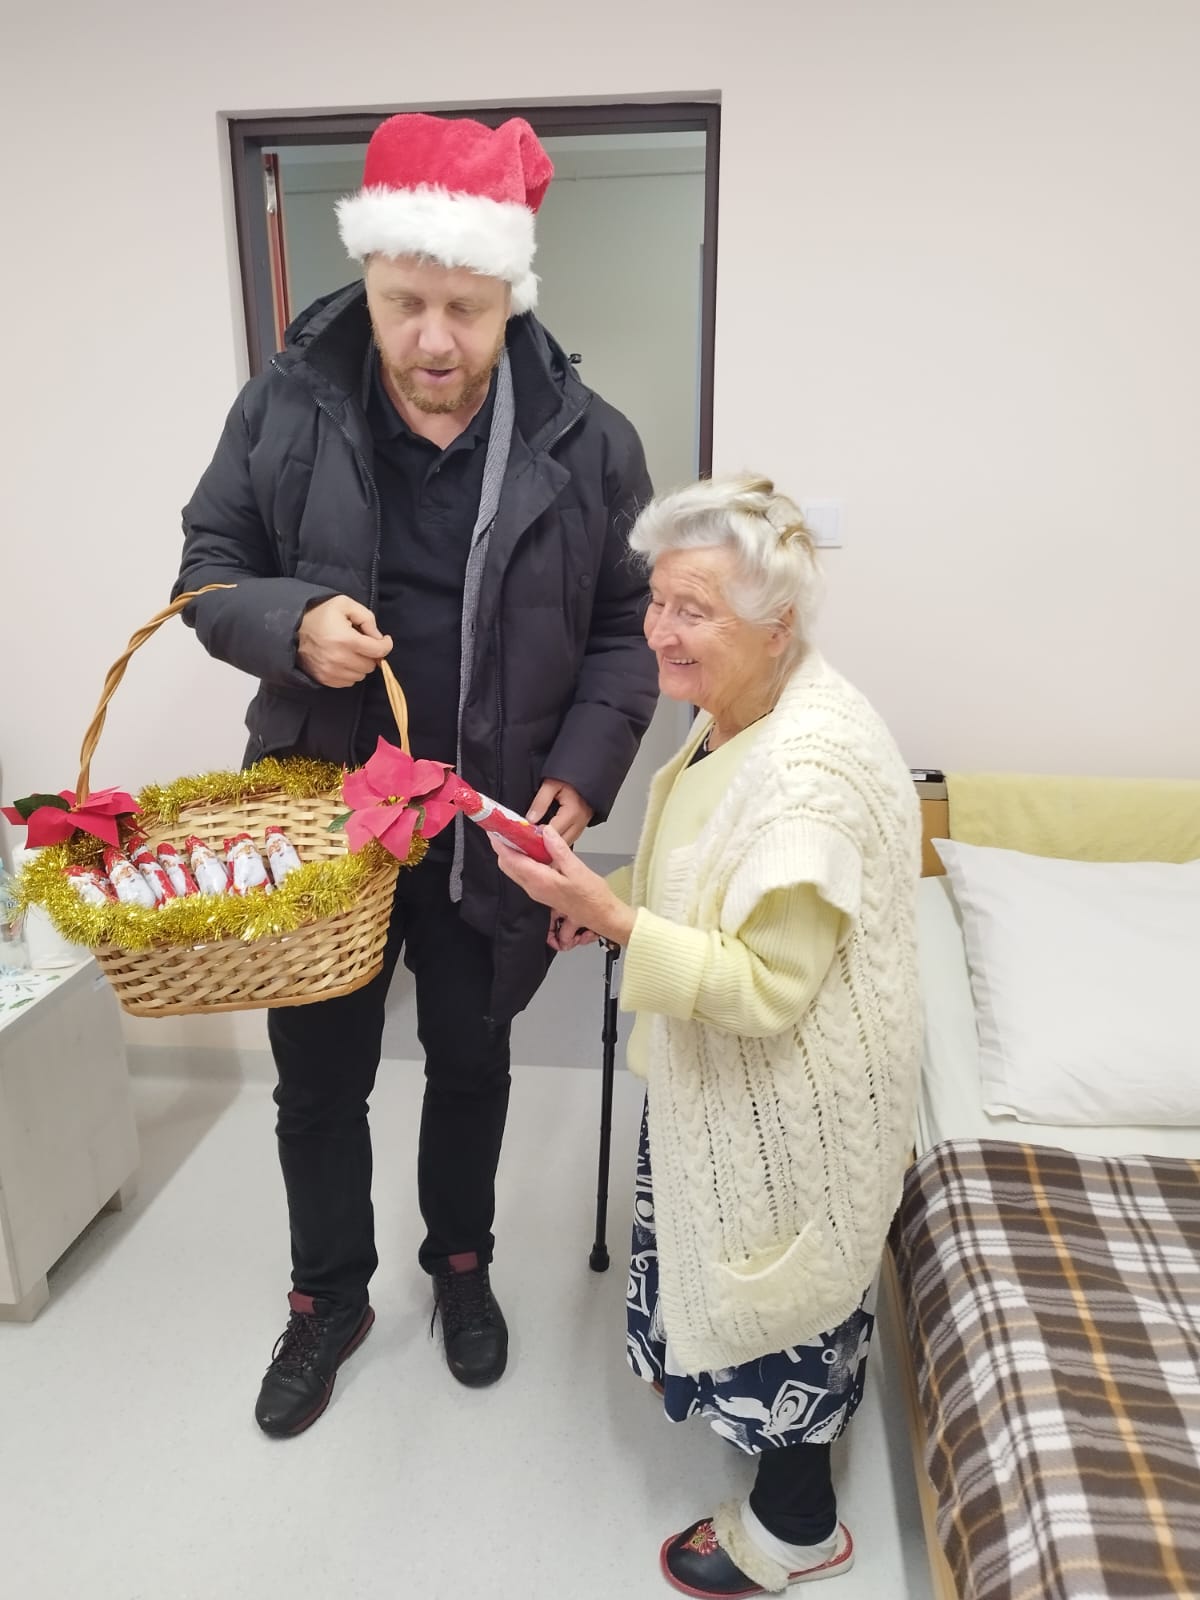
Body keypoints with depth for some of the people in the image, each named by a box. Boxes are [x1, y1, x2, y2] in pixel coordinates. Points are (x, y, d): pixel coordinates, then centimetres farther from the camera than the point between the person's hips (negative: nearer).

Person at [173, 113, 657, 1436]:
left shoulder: (583, 444, -9)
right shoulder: (287, 407, -8)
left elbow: (625, 628, -1)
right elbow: (209, 567, 1)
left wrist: (582, 773, -13)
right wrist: (291, 625, -21)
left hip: (491, 825, 0)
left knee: (471, 1062, 19)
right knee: (319, 1076, 15)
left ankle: (461, 1265, 47)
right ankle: (328, 1299, 42)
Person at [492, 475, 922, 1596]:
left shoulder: (808, 771, -33)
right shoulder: (738, 713, -2)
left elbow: (766, 992, -30)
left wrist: (609, 915, -35)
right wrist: (614, 905, -1)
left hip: (793, 1095, -8)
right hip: (732, 1074, 8)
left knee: (780, 1288, 14)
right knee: (742, 1269, 28)